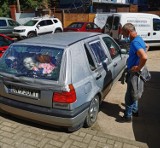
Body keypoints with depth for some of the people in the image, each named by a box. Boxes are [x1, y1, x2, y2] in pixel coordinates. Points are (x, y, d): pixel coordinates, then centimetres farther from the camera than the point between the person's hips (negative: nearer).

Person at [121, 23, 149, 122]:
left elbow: (144, 57, -39)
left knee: (130, 95, 3)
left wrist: (138, 68, -24)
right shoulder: (139, 39, 6)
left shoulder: (135, 42, -25)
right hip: (134, 72, 10)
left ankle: (128, 116, 17)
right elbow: (147, 46, 27)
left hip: (134, 73, -10)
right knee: (133, 94, 23)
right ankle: (135, 110, 39)